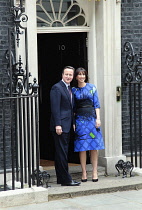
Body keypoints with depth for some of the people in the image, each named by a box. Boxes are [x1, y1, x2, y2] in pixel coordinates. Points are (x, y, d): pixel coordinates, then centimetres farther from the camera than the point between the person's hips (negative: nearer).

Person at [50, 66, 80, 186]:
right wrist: (57, 125, -21)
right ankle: (66, 180, -6)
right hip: (60, 126, -9)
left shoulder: (70, 89, 18)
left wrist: (73, 123, 16)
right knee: (62, 153, -7)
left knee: (62, 153, 12)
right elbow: (55, 108, -16)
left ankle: (61, 178, 16)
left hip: (67, 126, 9)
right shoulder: (57, 88, -10)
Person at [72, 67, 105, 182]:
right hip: (80, 119, 0)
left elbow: (96, 104, 4)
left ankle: (95, 172, 3)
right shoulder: (74, 90, 7)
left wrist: (98, 118, -6)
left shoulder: (92, 87, 5)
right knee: (82, 147, -1)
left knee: (94, 146, -1)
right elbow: (73, 107, 9)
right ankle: (84, 172, 4)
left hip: (91, 117, 0)